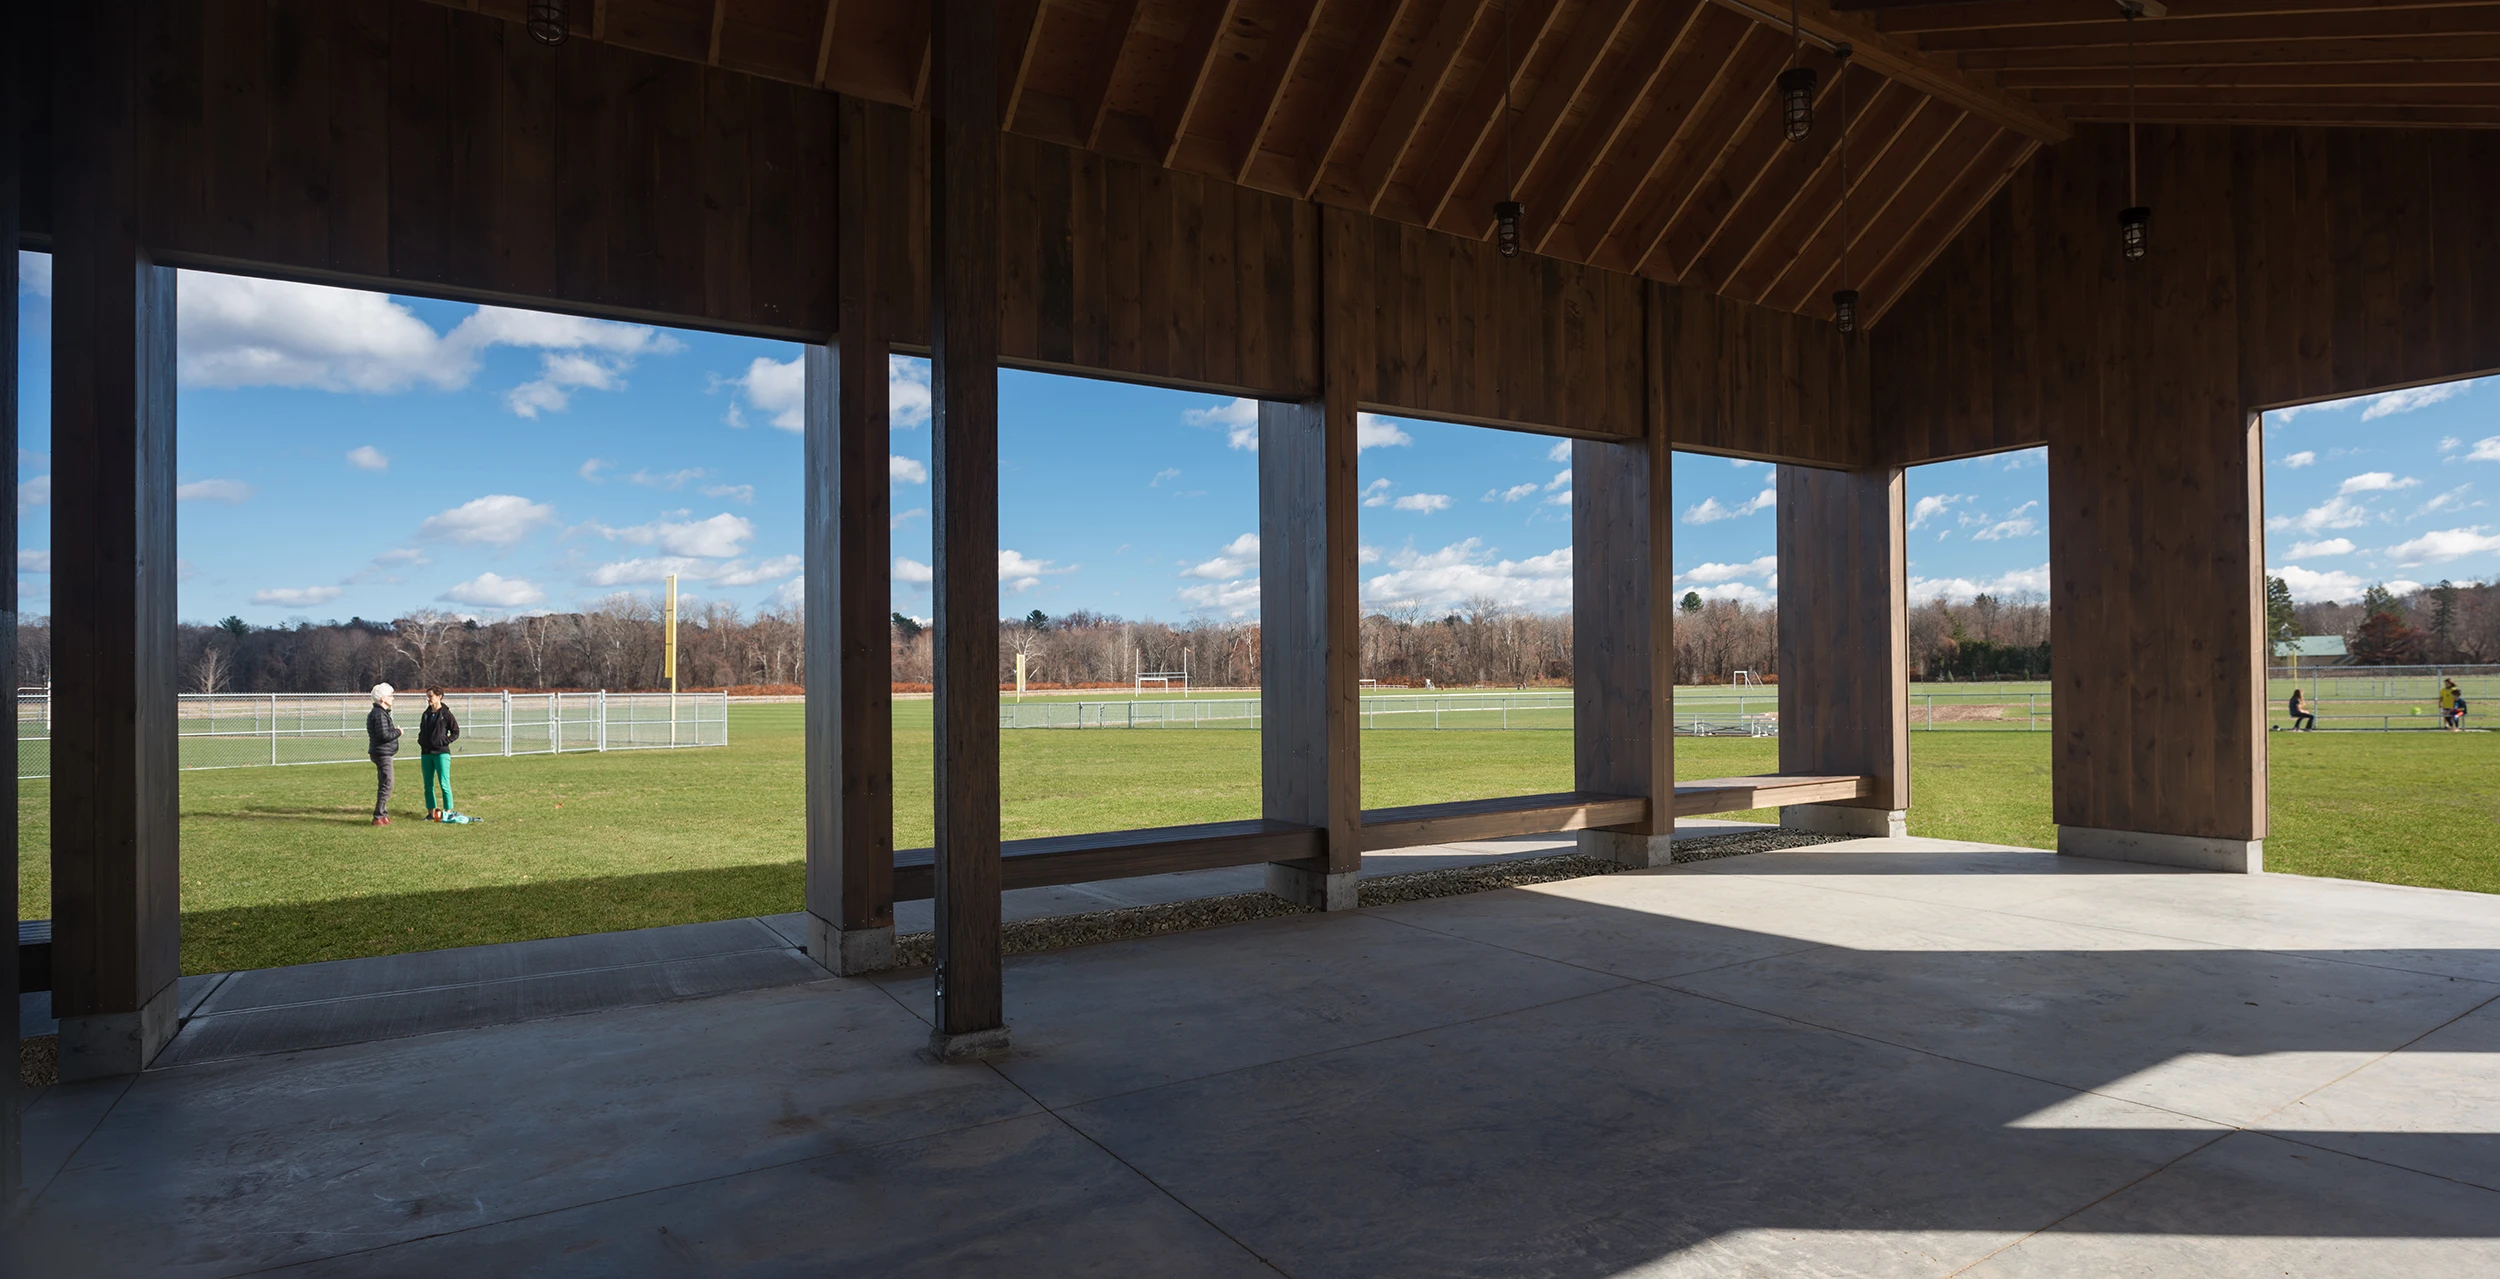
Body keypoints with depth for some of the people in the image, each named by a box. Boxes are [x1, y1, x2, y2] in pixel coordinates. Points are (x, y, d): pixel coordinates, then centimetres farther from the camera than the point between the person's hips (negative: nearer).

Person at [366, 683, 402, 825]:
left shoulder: (380, 712, 16)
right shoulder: (379, 714, -16)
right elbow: (384, 735, -24)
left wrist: (394, 731, 3)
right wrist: (398, 732, -9)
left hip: (383, 753, 11)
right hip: (382, 753, -11)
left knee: (383, 785, 17)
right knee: (386, 785, -8)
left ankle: (382, 814, 25)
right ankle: (379, 817, -7)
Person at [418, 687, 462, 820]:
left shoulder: (446, 714, -5)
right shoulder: (426, 714, 13)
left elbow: (455, 732, -4)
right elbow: (422, 731, 25)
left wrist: (444, 741, -14)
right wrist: (421, 741, 8)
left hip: (441, 753, -6)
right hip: (426, 754, 6)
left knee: (444, 784, -7)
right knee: (428, 785, 8)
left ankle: (447, 812, -2)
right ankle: (431, 813, 15)